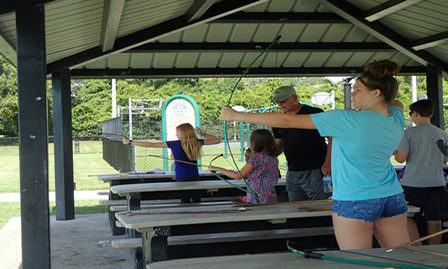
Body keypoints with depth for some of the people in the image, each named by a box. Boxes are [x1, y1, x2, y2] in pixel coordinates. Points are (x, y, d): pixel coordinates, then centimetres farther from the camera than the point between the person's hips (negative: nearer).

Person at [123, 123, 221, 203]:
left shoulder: (175, 144, -10)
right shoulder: (197, 143, -1)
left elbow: (151, 145, -8)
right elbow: (217, 140, 7)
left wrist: (130, 142, -2)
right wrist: (203, 134, 4)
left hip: (182, 179, -4)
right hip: (195, 178, 4)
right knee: (196, 202, 13)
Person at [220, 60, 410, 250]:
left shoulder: (349, 120, -16)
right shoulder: (396, 118, 2)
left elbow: (288, 121, -14)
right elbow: (396, 103, 33)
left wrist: (236, 116, -8)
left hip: (355, 203, -6)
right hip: (393, 198, 7)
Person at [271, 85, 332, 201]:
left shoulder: (314, 113, -7)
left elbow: (332, 138, -9)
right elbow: (278, 145, 21)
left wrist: (327, 163, -15)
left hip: (314, 172, -6)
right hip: (292, 173, 7)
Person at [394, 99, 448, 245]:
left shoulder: (408, 133, -7)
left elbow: (401, 158, -10)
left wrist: (394, 152, 10)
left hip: (413, 184, -4)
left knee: (407, 217, 8)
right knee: (434, 221, 8)